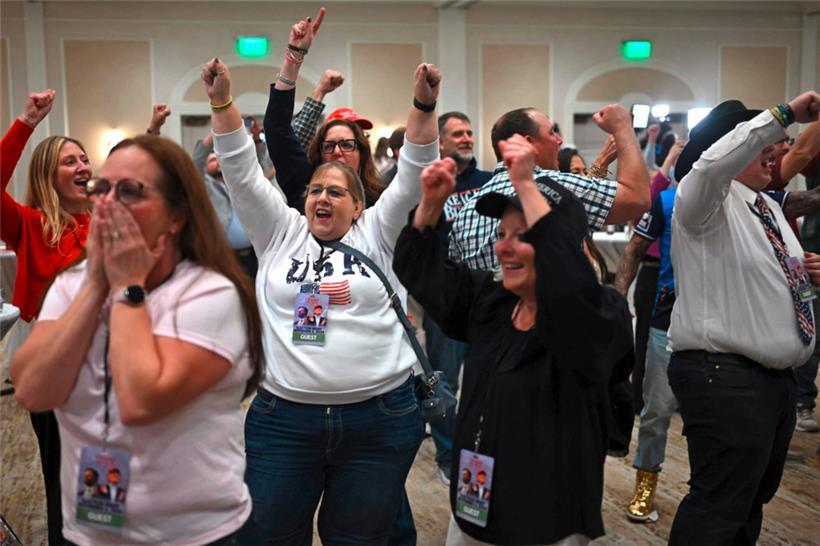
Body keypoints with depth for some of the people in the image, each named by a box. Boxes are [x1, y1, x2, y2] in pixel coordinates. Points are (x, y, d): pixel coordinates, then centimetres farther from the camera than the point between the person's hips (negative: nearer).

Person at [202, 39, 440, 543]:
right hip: (282, 417, 1)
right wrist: (222, 102, -9)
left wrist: (425, 105, -18)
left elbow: (414, 172, -4)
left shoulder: (377, 234, 6)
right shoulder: (281, 233, 9)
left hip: (380, 419, -1)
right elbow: (242, 172, 2)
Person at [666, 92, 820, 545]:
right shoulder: (704, 199, -11)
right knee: (720, 508, -9)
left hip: (777, 377, 10)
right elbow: (714, 161, -34)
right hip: (725, 376, -10)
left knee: (753, 500, 20)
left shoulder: (769, 207, 17)